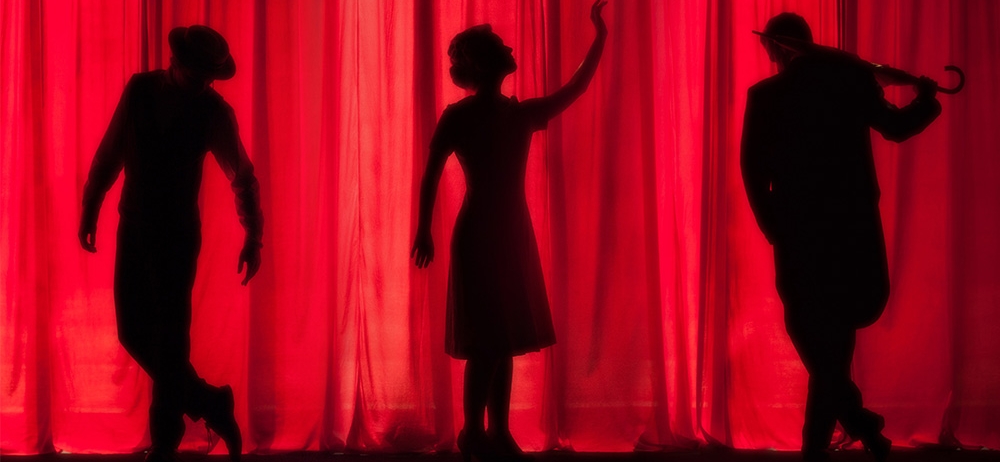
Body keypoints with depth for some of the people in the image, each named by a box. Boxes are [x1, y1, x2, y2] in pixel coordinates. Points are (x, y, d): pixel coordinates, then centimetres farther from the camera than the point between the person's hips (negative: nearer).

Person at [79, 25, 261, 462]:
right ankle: (208, 403, 23)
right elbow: (109, 153, 6)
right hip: (134, 229, 4)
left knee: (169, 336, -4)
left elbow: (243, 178, -4)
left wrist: (253, 238, -13)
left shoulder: (214, 111, -8)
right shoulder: (140, 90, -1)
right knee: (134, 333, 4)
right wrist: (90, 209, 8)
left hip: (178, 234, -3)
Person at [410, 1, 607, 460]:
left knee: (505, 337, 8)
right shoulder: (457, 116, -5)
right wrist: (424, 230, -10)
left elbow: (573, 90, 11)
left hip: (514, 232, 6)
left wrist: (600, 39, 7)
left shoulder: (521, 113, 9)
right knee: (487, 339, -8)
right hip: (478, 234, -6)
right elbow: (431, 175, -5)